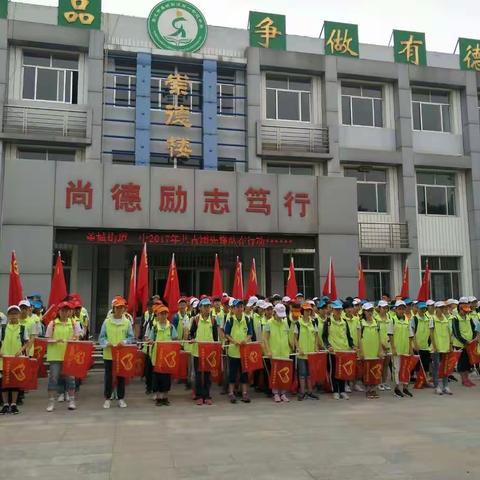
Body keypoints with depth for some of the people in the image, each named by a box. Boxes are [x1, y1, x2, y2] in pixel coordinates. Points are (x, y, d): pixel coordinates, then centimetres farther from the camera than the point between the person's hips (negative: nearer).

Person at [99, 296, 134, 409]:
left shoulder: (127, 322, 1)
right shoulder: (107, 322, -1)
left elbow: (131, 337, 4)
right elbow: (101, 337, 1)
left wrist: (124, 341, -15)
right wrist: (107, 343, -18)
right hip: (108, 354, -1)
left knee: (121, 376, 8)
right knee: (108, 376, 6)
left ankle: (121, 398, 20)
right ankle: (107, 398, 18)